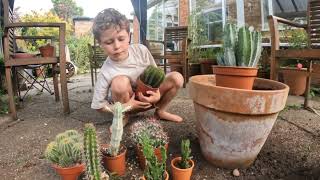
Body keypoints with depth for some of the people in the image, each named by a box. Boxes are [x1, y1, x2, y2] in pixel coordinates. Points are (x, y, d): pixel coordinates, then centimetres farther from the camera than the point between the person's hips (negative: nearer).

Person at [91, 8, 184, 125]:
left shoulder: (141, 50, -17)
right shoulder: (106, 73, -25)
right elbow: (98, 106, -16)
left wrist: (158, 95, -23)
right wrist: (126, 106, -26)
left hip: (148, 97, 4)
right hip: (126, 103, -3)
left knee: (177, 78, -15)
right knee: (120, 82, -35)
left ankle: (160, 111, 6)